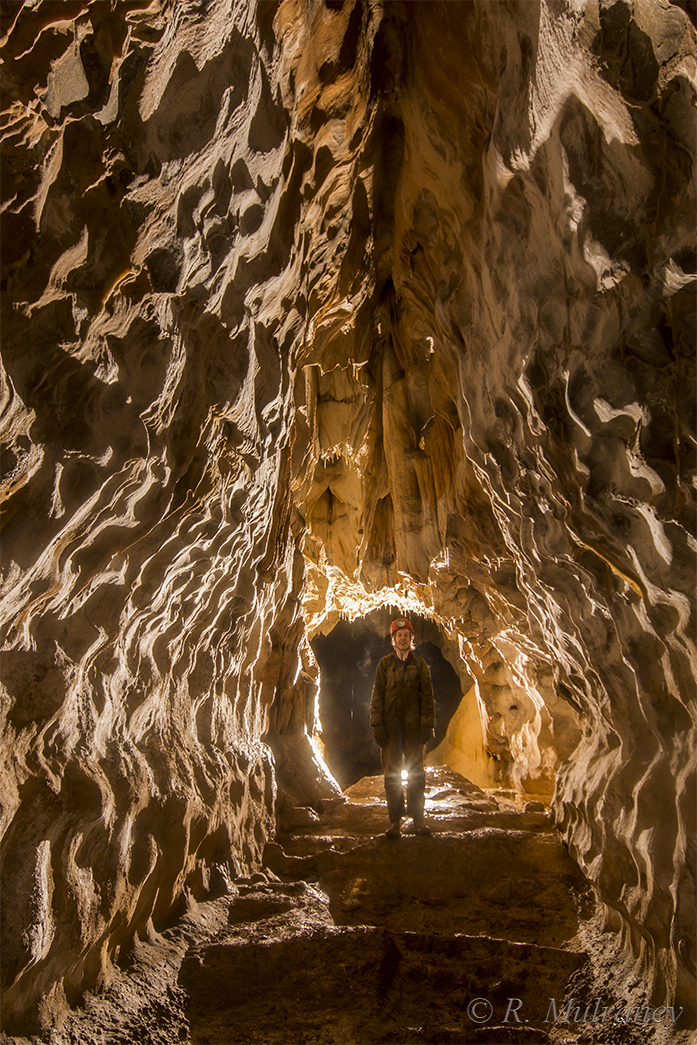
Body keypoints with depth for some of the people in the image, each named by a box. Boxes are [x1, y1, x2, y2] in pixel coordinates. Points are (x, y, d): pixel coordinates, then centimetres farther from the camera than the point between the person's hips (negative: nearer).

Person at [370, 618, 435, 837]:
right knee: (391, 774, 2)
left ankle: (418, 820, 9)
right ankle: (395, 822, 8)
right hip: (390, 726, 0)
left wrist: (427, 724, -5)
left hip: (413, 726, 0)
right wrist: (376, 724, -4)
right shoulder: (384, 664, 7)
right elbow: (377, 695, 4)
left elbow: (427, 695, 3)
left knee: (416, 772, 1)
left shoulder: (419, 664, 6)